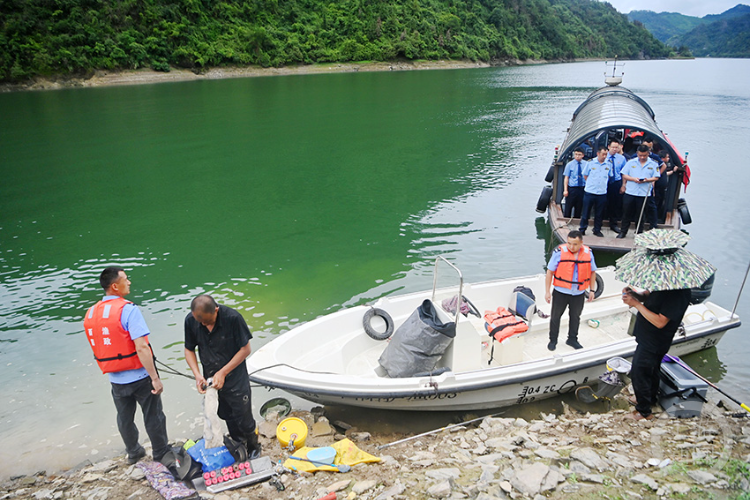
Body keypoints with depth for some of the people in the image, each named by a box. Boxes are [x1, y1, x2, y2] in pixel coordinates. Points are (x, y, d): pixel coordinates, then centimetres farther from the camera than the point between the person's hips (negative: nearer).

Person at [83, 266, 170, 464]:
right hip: (140, 376, -6)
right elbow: (141, 348, -28)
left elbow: (98, 348, 10)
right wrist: (155, 378, -24)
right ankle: (161, 454, 27)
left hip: (116, 379, 6)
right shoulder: (128, 309, -22)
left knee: (125, 418, 23)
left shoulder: (90, 314, 1)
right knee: (153, 416, 12)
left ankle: (133, 452, 42)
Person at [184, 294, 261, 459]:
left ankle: (253, 448, 34)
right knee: (227, 416, 18)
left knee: (243, 417, 7)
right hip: (210, 379, 4)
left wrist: (223, 373, -17)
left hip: (235, 379, -3)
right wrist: (197, 375, -12)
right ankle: (238, 445, 43)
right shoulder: (190, 320, -13)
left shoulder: (233, 318, -24)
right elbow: (189, 349, 1)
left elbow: (245, 349, -16)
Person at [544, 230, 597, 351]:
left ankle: (572, 339, 38)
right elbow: (550, 272, -11)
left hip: (579, 293, 3)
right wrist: (547, 291, -11)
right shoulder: (559, 252, -16)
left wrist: (591, 290, 8)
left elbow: (592, 272, 9)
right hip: (561, 292, -3)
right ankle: (553, 340, 28)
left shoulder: (588, 253, -5)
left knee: (575, 317, 18)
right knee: (555, 316, 10)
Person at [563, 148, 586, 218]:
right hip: (572, 188, -2)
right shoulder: (570, 164, -1)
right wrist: (565, 190, -8)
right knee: (568, 207, 1)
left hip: (582, 189, 2)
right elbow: (566, 178, -1)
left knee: (579, 207, 10)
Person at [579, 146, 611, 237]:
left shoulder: (608, 165, 5)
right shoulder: (590, 163, -2)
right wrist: (592, 184, 3)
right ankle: (582, 229, 13)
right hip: (589, 192, -2)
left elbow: (609, 177, 17)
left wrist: (603, 184, 7)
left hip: (602, 193, 2)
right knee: (586, 212, 3)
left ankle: (597, 230, 20)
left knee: (599, 214, 8)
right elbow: (585, 176, 6)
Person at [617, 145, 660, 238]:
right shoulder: (631, 162, 4)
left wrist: (647, 180, -16)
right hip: (630, 192, 0)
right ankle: (623, 231, 15)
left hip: (644, 193, 0)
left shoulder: (653, 164, 4)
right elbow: (624, 175, 2)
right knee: (627, 213, 5)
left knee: (640, 214, 8)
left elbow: (656, 177, 3)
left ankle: (639, 232, 18)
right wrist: (634, 179, -14)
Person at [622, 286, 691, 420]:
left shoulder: (679, 293, -30)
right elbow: (647, 295, 10)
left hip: (653, 343, -9)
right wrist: (634, 294, -12)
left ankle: (644, 412, 22)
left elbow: (660, 322, -29)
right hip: (647, 338, 9)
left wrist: (636, 303, -27)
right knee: (651, 371, 27)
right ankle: (651, 399, 50)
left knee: (639, 374, 3)